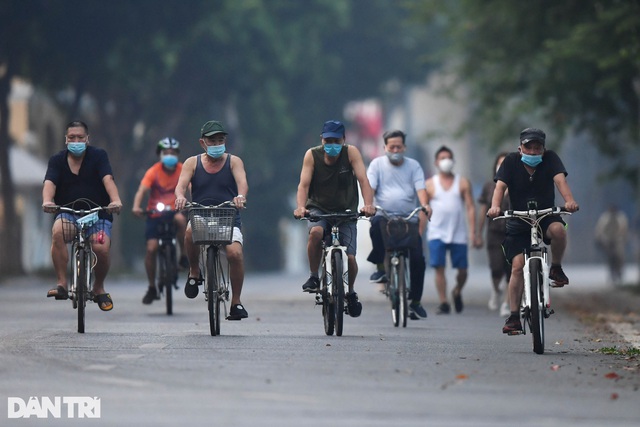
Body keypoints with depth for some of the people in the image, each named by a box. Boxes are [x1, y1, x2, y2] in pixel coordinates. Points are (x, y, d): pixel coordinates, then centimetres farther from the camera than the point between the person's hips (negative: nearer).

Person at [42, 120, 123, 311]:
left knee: (101, 248, -27)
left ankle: (99, 288, 4)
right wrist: (47, 201, -40)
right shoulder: (57, 160, -1)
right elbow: (49, 183, -17)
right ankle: (61, 284, -29)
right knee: (57, 231, -34)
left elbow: (108, 179, -20)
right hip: (68, 213, 1)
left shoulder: (98, 155, -5)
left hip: (98, 214, -1)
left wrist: (115, 200, -40)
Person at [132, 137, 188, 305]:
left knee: (180, 220, -36)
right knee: (151, 248, -10)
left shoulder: (183, 170, -7)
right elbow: (142, 191, -23)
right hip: (155, 214, -1)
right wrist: (136, 206, -42)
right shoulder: (153, 172, -12)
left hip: (174, 209, 1)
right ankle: (151, 288, 3)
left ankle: (184, 256, -15)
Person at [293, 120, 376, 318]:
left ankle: (350, 292, 21)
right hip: (319, 209, -1)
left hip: (345, 211, 1)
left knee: (350, 258, -11)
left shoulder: (351, 153, -11)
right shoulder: (312, 155, -10)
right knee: (316, 232, -35)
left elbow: (363, 180, -20)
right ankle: (313, 277, -15)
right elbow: (304, 184, -18)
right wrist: (300, 207, -37)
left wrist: (368, 204, -38)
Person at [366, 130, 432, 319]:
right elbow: (370, 186, -2)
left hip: (409, 218, 1)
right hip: (385, 215, -1)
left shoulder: (413, 165, 11)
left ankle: (415, 301, 4)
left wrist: (425, 205, -23)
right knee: (376, 224, -38)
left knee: (418, 258, -10)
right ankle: (380, 268, -19)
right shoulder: (377, 164, 10)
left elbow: (420, 188, -2)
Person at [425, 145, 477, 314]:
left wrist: (472, 232, -6)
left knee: (462, 270, 2)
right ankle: (443, 303, -3)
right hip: (437, 233, 0)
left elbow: (470, 208, 3)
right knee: (439, 268, -8)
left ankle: (457, 292, 31)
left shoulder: (463, 183, 7)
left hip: (459, 235, 0)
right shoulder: (430, 184, 7)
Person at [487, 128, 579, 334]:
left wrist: (569, 200, -40)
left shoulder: (550, 158, -4)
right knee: (518, 265, -14)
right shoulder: (511, 162, -5)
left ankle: (556, 269, -7)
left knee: (558, 229, -35)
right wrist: (495, 206, -37)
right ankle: (514, 317, -8)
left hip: (546, 216, 0)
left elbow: (560, 180, -19)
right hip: (518, 223, 0)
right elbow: (500, 186, -16)